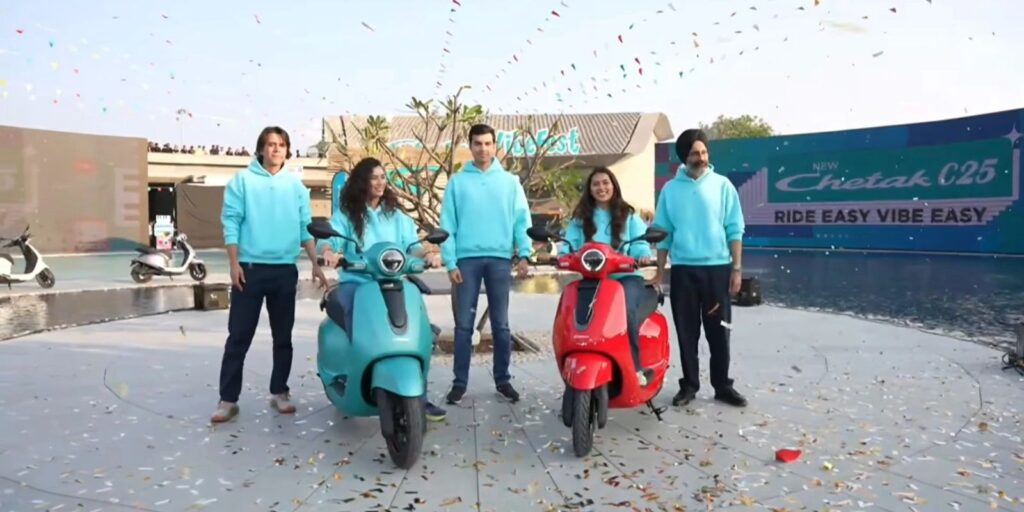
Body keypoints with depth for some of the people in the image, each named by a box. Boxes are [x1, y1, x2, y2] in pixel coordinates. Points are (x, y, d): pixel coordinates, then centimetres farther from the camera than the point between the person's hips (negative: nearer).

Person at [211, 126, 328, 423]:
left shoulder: (296, 185, 9)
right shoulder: (243, 180, 1)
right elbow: (231, 221, -2)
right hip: (250, 268, -3)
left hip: (285, 270, 3)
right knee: (239, 336, 0)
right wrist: (234, 263, -10)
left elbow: (305, 227, 10)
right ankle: (228, 399, 6)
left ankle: (279, 392, 21)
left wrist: (315, 265, 3)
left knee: (283, 337, 9)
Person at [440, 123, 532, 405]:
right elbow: (447, 225, 3)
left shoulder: (510, 181, 9)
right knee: (464, 324, 3)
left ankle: (502, 379, 16)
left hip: (499, 259, 1)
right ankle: (460, 381, 10)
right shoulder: (457, 182, 6)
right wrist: (450, 262, -5)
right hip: (467, 259, 0)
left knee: (501, 324, 6)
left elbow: (521, 220, 4)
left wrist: (524, 254, -7)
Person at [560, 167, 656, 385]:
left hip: (626, 276, -1)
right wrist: (563, 254, -21)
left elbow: (639, 242, 2)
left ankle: (636, 366, -21)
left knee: (625, 309, -33)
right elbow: (569, 243, 3)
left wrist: (643, 255, -22)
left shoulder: (629, 216, 15)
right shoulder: (580, 218, 17)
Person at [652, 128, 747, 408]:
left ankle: (722, 385, 16)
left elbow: (734, 230, 2)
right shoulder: (670, 189, 5)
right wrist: (659, 271, 6)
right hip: (683, 269, 1)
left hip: (717, 267, -1)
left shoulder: (722, 185, 2)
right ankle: (689, 384, 17)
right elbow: (663, 233, 8)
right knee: (687, 332, 6)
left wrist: (737, 268, -4)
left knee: (718, 331, 5)